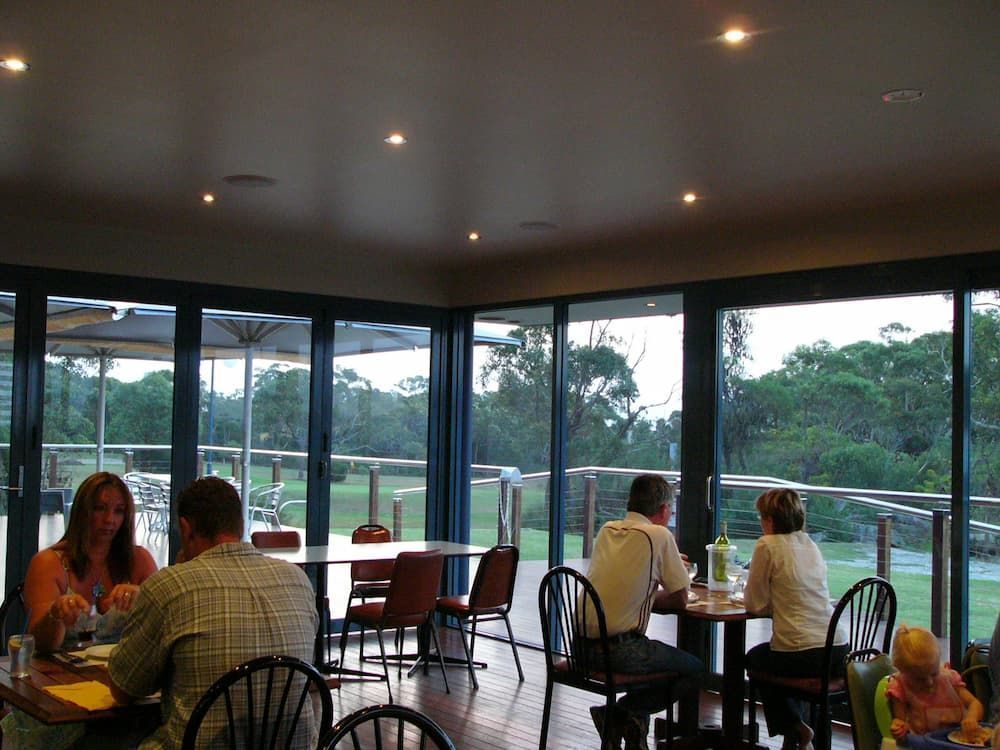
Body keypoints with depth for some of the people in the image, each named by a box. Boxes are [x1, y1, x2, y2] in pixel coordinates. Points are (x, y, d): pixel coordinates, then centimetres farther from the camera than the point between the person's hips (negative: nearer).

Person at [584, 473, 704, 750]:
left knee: (659, 655, 30)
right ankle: (623, 714, 1)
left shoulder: (607, 530, 11)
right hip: (619, 651, -7)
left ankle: (626, 717, 15)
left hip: (581, 646, 7)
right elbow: (681, 600, -1)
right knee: (695, 670, 12)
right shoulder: (659, 535, -7)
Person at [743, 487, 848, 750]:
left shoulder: (767, 545, -8)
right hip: (838, 651, 6)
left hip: (805, 657, -6)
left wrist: (749, 596, 16)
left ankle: (795, 728, 20)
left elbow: (755, 604, -3)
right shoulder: (810, 544, 12)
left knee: (754, 658, 26)